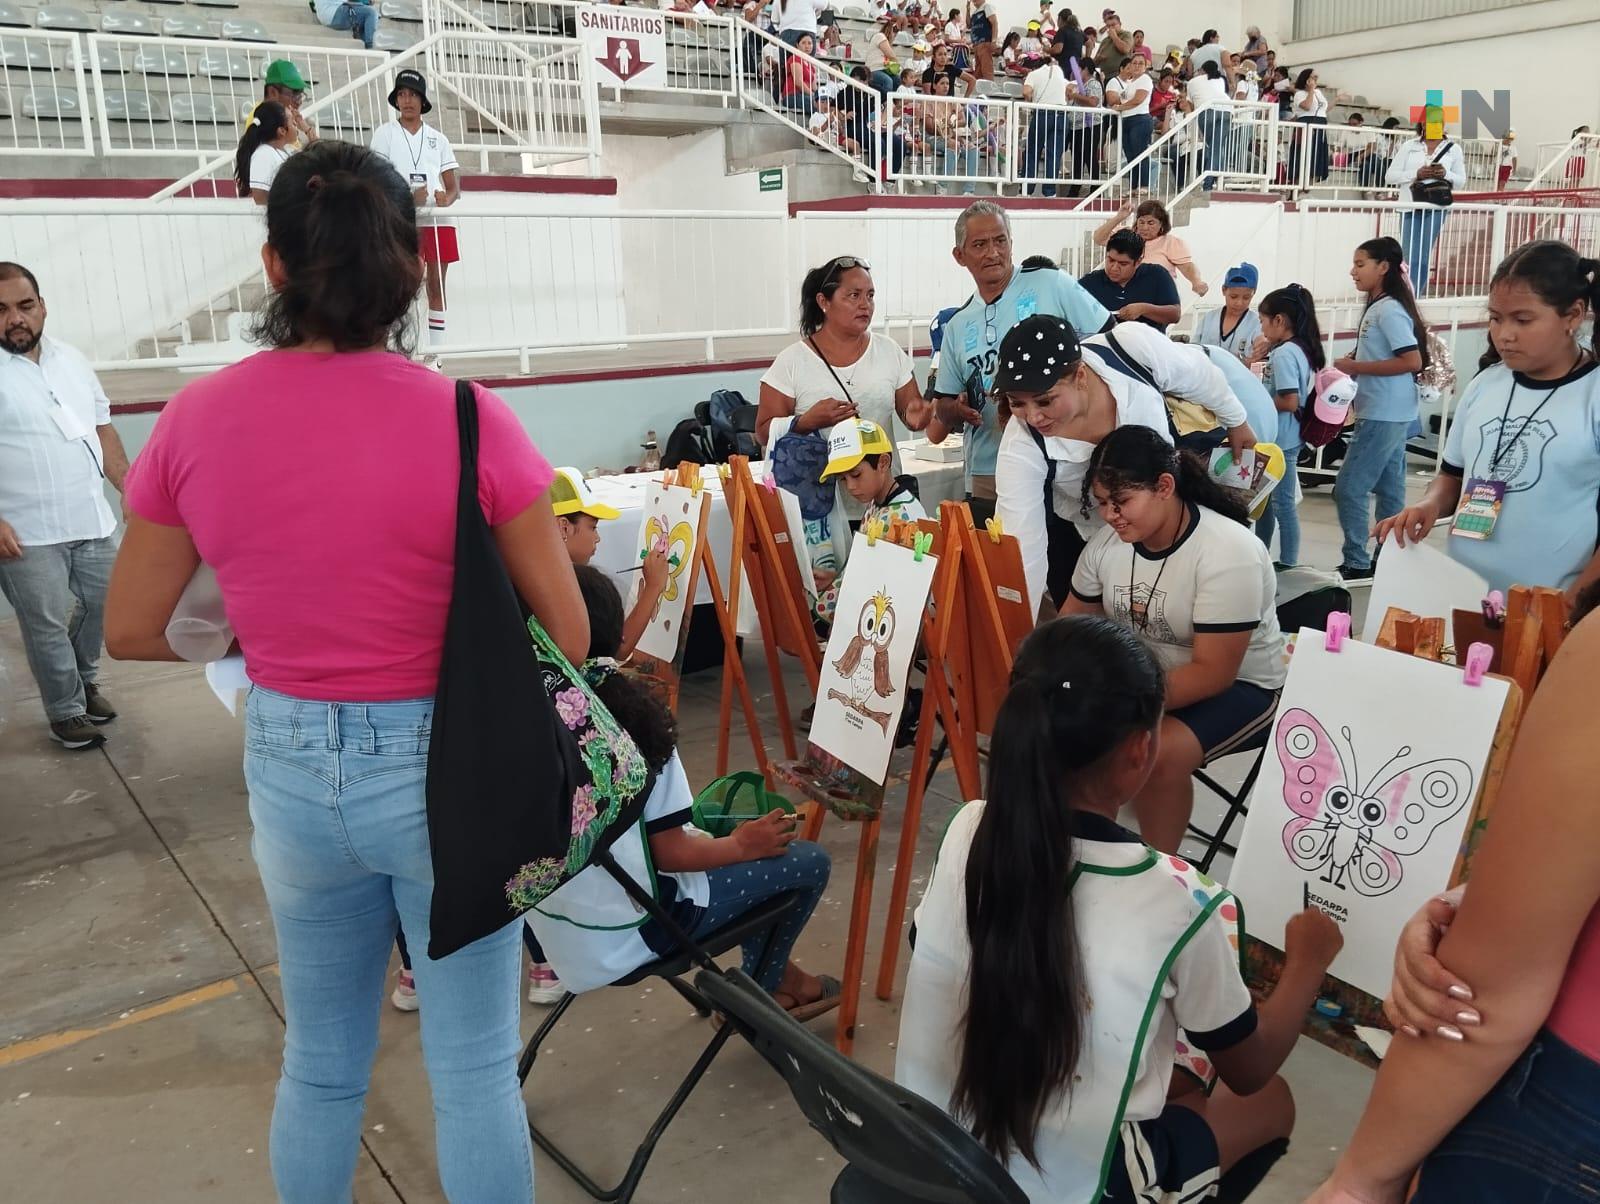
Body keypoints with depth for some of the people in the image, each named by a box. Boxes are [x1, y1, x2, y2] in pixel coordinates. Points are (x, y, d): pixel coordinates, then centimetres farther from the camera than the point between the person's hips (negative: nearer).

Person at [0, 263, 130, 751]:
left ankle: (84, 681, 39)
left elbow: (102, 429, 15)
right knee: (48, 628, 4)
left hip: (93, 521, 6)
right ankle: (65, 713, 19)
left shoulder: (71, 360, 8)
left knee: (100, 607, 17)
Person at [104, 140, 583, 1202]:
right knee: (476, 1066, 14)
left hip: (288, 768, 4)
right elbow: (568, 635, -11)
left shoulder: (196, 421, -7)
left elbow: (131, 632, 2)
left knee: (321, 1062, 24)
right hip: (442, 765, -3)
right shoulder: (469, 420, -17)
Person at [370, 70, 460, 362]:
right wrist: (408, 197, -19)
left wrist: (447, 199, -13)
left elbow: (454, 187, 11)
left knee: (436, 287, 2)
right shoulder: (385, 134, 8)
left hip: (438, 220, 3)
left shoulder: (438, 139, 15)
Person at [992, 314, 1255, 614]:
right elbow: (1021, 560, -35)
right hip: (1079, 540, -2)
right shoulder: (1021, 448, -35)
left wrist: (1237, 421, 7)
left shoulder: (1133, 348, -34)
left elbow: (1198, 373, -10)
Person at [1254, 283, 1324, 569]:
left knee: (1282, 503, -1)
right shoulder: (1299, 349, 9)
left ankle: (1288, 565, 7)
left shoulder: (1284, 354, -20)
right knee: (1265, 499, 19)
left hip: (1280, 441, -10)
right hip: (1276, 437, 10)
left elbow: (1289, 401, -25)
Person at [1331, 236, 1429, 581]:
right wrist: (1354, 366, 3)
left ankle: (1356, 564, 0)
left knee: (1349, 488, -6)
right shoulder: (1377, 308, 13)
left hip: (1384, 415, -10)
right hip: (1386, 413, 10)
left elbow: (1412, 361, -22)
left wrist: (1356, 366, -19)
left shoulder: (1389, 310, -16)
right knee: (1389, 489, 13)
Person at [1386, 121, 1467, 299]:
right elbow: (1389, 177, 1)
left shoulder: (1453, 149, 9)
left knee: (1422, 259, -4)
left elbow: (1461, 181, 11)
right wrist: (1416, 174, -13)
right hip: (1410, 207, 0)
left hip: (1436, 208, 0)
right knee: (1411, 258, -3)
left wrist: (1446, 174, -10)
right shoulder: (1408, 146, 7)